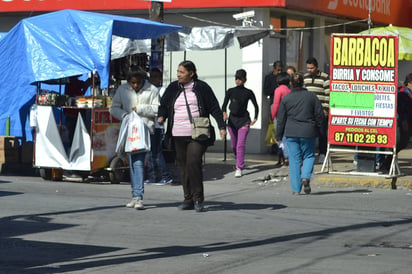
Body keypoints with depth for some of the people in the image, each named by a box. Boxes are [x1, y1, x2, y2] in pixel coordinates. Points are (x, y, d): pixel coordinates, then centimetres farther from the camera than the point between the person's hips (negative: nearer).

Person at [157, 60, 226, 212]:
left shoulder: (201, 87, 2)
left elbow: (214, 108, 4)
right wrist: (161, 116, -6)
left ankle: (198, 199, -9)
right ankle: (188, 200, 12)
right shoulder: (172, 88, 11)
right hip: (178, 134, 4)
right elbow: (163, 104, 15)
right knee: (183, 166, 4)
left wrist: (222, 126, -1)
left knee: (193, 163, -17)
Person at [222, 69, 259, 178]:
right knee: (234, 145, 12)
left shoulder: (248, 92, 0)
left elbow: (256, 106, 8)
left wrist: (255, 118, -1)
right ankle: (239, 161, 39)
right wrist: (224, 113, -15)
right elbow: (224, 105, 5)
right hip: (232, 119, 3)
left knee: (240, 145, -15)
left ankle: (239, 168, -17)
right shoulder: (230, 91, 5)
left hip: (244, 120, -3)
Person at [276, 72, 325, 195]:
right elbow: (320, 115, 3)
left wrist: (279, 135, 13)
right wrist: (322, 131, 14)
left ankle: (296, 189, 2)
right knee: (309, 156, 14)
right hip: (308, 133, 0)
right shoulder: (311, 96, 0)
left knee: (294, 159, 4)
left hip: (291, 133, 0)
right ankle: (306, 177, -13)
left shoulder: (286, 98, 0)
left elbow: (281, 119, 4)